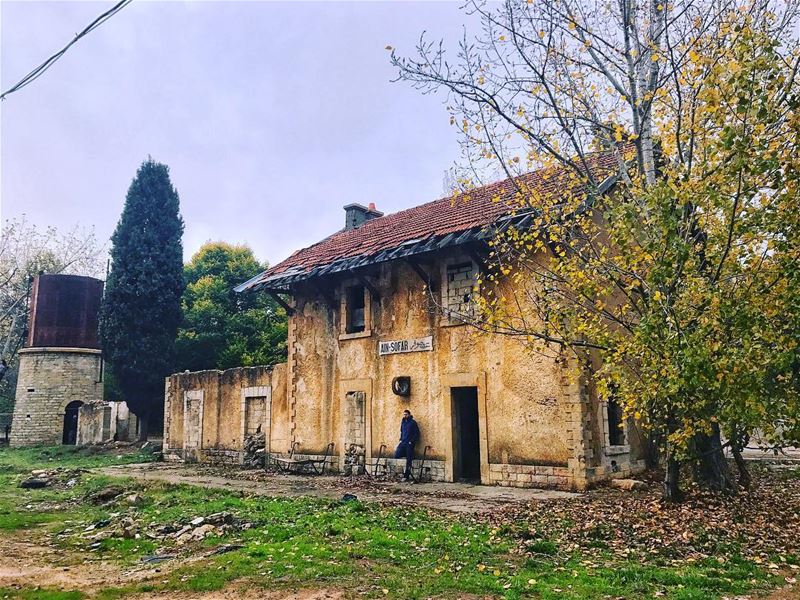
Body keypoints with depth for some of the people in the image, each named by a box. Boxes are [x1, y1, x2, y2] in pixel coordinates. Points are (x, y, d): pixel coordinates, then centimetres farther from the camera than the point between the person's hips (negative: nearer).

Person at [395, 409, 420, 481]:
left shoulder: (413, 422, -6)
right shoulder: (402, 422, 13)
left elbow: (417, 433, -7)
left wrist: (412, 441, -13)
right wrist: (401, 439, 12)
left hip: (409, 443, -6)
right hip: (403, 443, 6)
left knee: (408, 460, -3)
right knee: (396, 455, -6)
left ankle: (406, 476, 1)